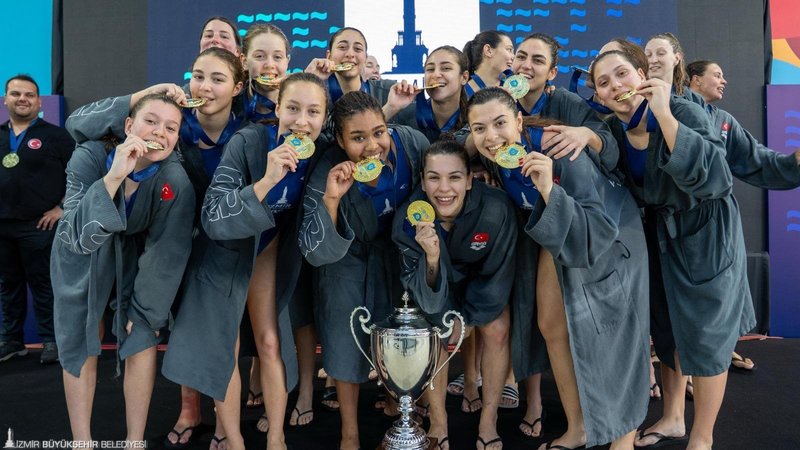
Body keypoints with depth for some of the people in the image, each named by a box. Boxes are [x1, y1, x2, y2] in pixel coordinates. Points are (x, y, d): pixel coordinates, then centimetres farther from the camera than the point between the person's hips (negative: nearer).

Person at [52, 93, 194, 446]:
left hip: (134, 255, 0)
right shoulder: (90, 156, -28)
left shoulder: (175, 181, -28)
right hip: (81, 256, 0)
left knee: (142, 341, -5)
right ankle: (81, 440, 22)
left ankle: (135, 440, 14)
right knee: (80, 349, 4)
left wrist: (145, 311, -11)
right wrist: (114, 176, -50)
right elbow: (77, 236, -38)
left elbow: (166, 252, -18)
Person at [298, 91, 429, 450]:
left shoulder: (413, 144, -27)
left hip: (398, 249, 3)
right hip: (350, 258, -2)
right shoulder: (327, 175, -33)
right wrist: (330, 200, -47)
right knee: (348, 341, 4)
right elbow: (318, 255, -33)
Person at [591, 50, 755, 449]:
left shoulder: (684, 112, -25)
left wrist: (663, 115, -42)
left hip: (705, 232, -5)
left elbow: (714, 180, -40)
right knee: (666, 328, 16)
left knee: (704, 333, 4)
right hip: (660, 232, 6)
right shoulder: (613, 130, -9)